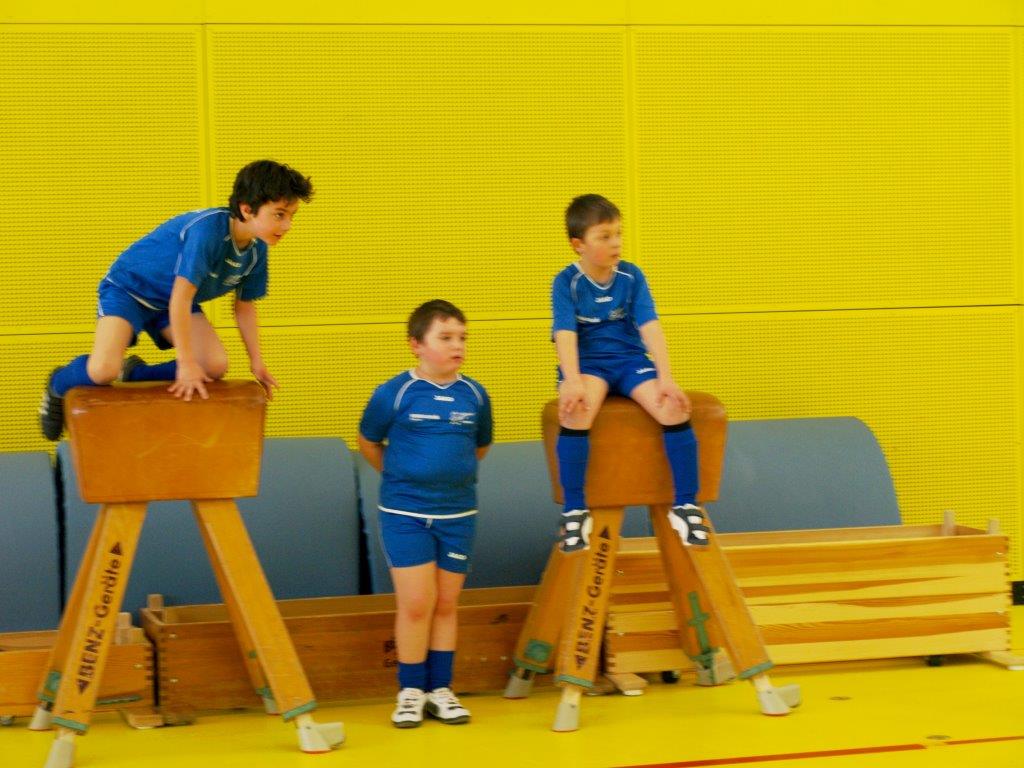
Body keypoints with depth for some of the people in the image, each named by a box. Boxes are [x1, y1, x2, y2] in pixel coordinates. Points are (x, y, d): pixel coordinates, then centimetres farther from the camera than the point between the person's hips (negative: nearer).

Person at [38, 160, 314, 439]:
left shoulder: (256, 249, -10)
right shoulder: (207, 230, -35)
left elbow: (245, 305, 5)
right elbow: (180, 298, -34)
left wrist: (257, 362, 3)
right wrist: (187, 364, -31)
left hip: (170, 303, 7)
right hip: (128, 287, -7)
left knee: (216, 367, -13)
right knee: (103, 371, -27)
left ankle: (135, 376, 11)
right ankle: (59, 384, 10)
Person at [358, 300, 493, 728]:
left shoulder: (474, 396, -1)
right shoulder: (395, 394, -10)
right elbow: (368, 444, 5)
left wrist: (454, 472, 8)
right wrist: (400, 475, 9)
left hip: (457, 513, 3)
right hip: (405, 514, -3)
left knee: (446, 604, 9)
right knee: (416, 603, -4)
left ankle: (441, 689, 19)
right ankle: (411, 691, 9)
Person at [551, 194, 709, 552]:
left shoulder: (632, 276, 0)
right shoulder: (567, 282, -5)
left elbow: (650, 326, -8)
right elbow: (566, 333, -18)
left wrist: (666, 378, -20)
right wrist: (572, 381, -34)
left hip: (630, 360, 2)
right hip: (587, 363, -2)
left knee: (673, 408, -26)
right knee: (575, 411, -37)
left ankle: (686, 505, -12)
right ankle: (574, 511, -26)